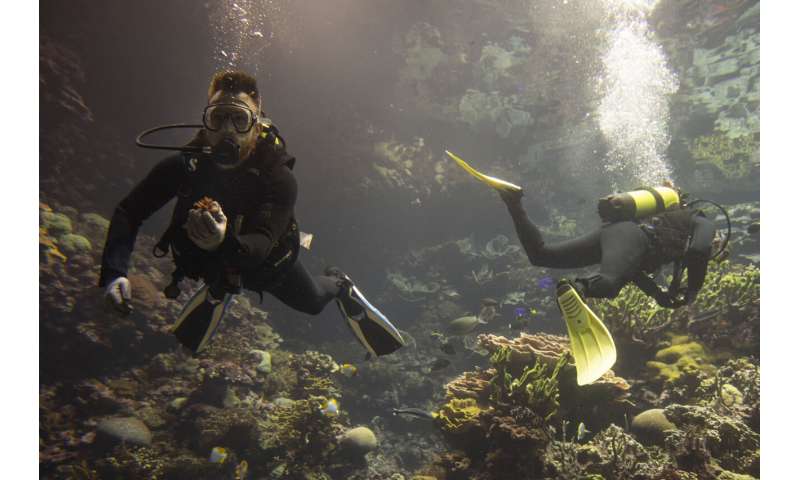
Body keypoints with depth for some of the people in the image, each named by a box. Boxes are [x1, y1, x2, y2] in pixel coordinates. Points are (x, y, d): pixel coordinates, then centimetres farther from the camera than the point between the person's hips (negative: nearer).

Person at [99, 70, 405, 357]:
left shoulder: (279, 179, -38)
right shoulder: (184, 165, -31)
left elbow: (261, 245, -50)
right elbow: (128, 212, -24)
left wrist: (225, 242, -73)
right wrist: (114, 272, -39)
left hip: (267, 262, -1)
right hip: (212, 260, 1)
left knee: (312, 301, 23)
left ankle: (339, 284, 56)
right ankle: (220, 290, 65)